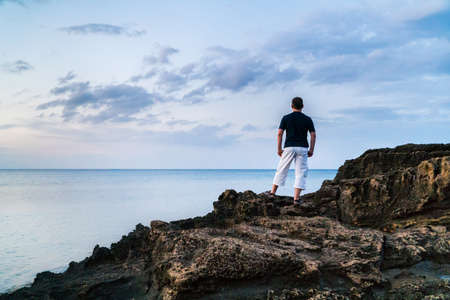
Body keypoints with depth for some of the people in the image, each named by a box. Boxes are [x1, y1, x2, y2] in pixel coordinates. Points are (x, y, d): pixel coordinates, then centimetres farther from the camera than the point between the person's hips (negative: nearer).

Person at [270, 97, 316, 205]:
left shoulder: (286, 118, 2)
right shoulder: (307, 119, 5)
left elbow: (279, 133, -3)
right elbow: (313, 135, 1)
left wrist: (279, 149, 2)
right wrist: (311, 150, 7)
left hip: (289, 147, 0)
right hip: (302, 148, 0)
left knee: (281, 170, 11)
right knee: (301, 173, 2)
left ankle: (272, 192, 16)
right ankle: (296, 198, -4)